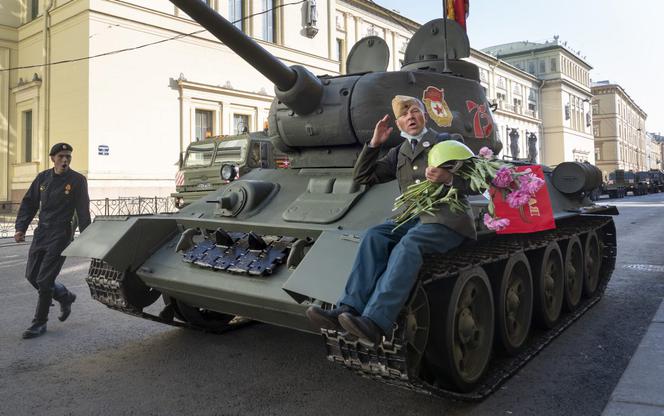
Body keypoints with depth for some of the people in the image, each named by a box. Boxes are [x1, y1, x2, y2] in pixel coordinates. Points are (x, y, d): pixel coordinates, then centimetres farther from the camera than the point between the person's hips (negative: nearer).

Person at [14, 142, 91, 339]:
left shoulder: (77, 180, -8)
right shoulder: (43, 178, 6)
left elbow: (83, 212, -8)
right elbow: (28, 203, 12)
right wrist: (20, 228, 2)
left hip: (60, 235, -6)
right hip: (41, 233, 6)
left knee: (44, 279, -6)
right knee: (31, 275, 12)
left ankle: (40, 323, 8)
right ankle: (65, 297, 34)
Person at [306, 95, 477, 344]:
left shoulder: (446, 142, 10)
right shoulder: (398, 153, 23)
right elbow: (363, 176, 21)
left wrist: (448, 178, -18)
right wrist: (374, 143, 10)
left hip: (447, 218, -4)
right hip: (413, 218, 5)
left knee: (408, 243, -34)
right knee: (374, 236, -25)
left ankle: (375, 322, -45)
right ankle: (348, 310, -35)